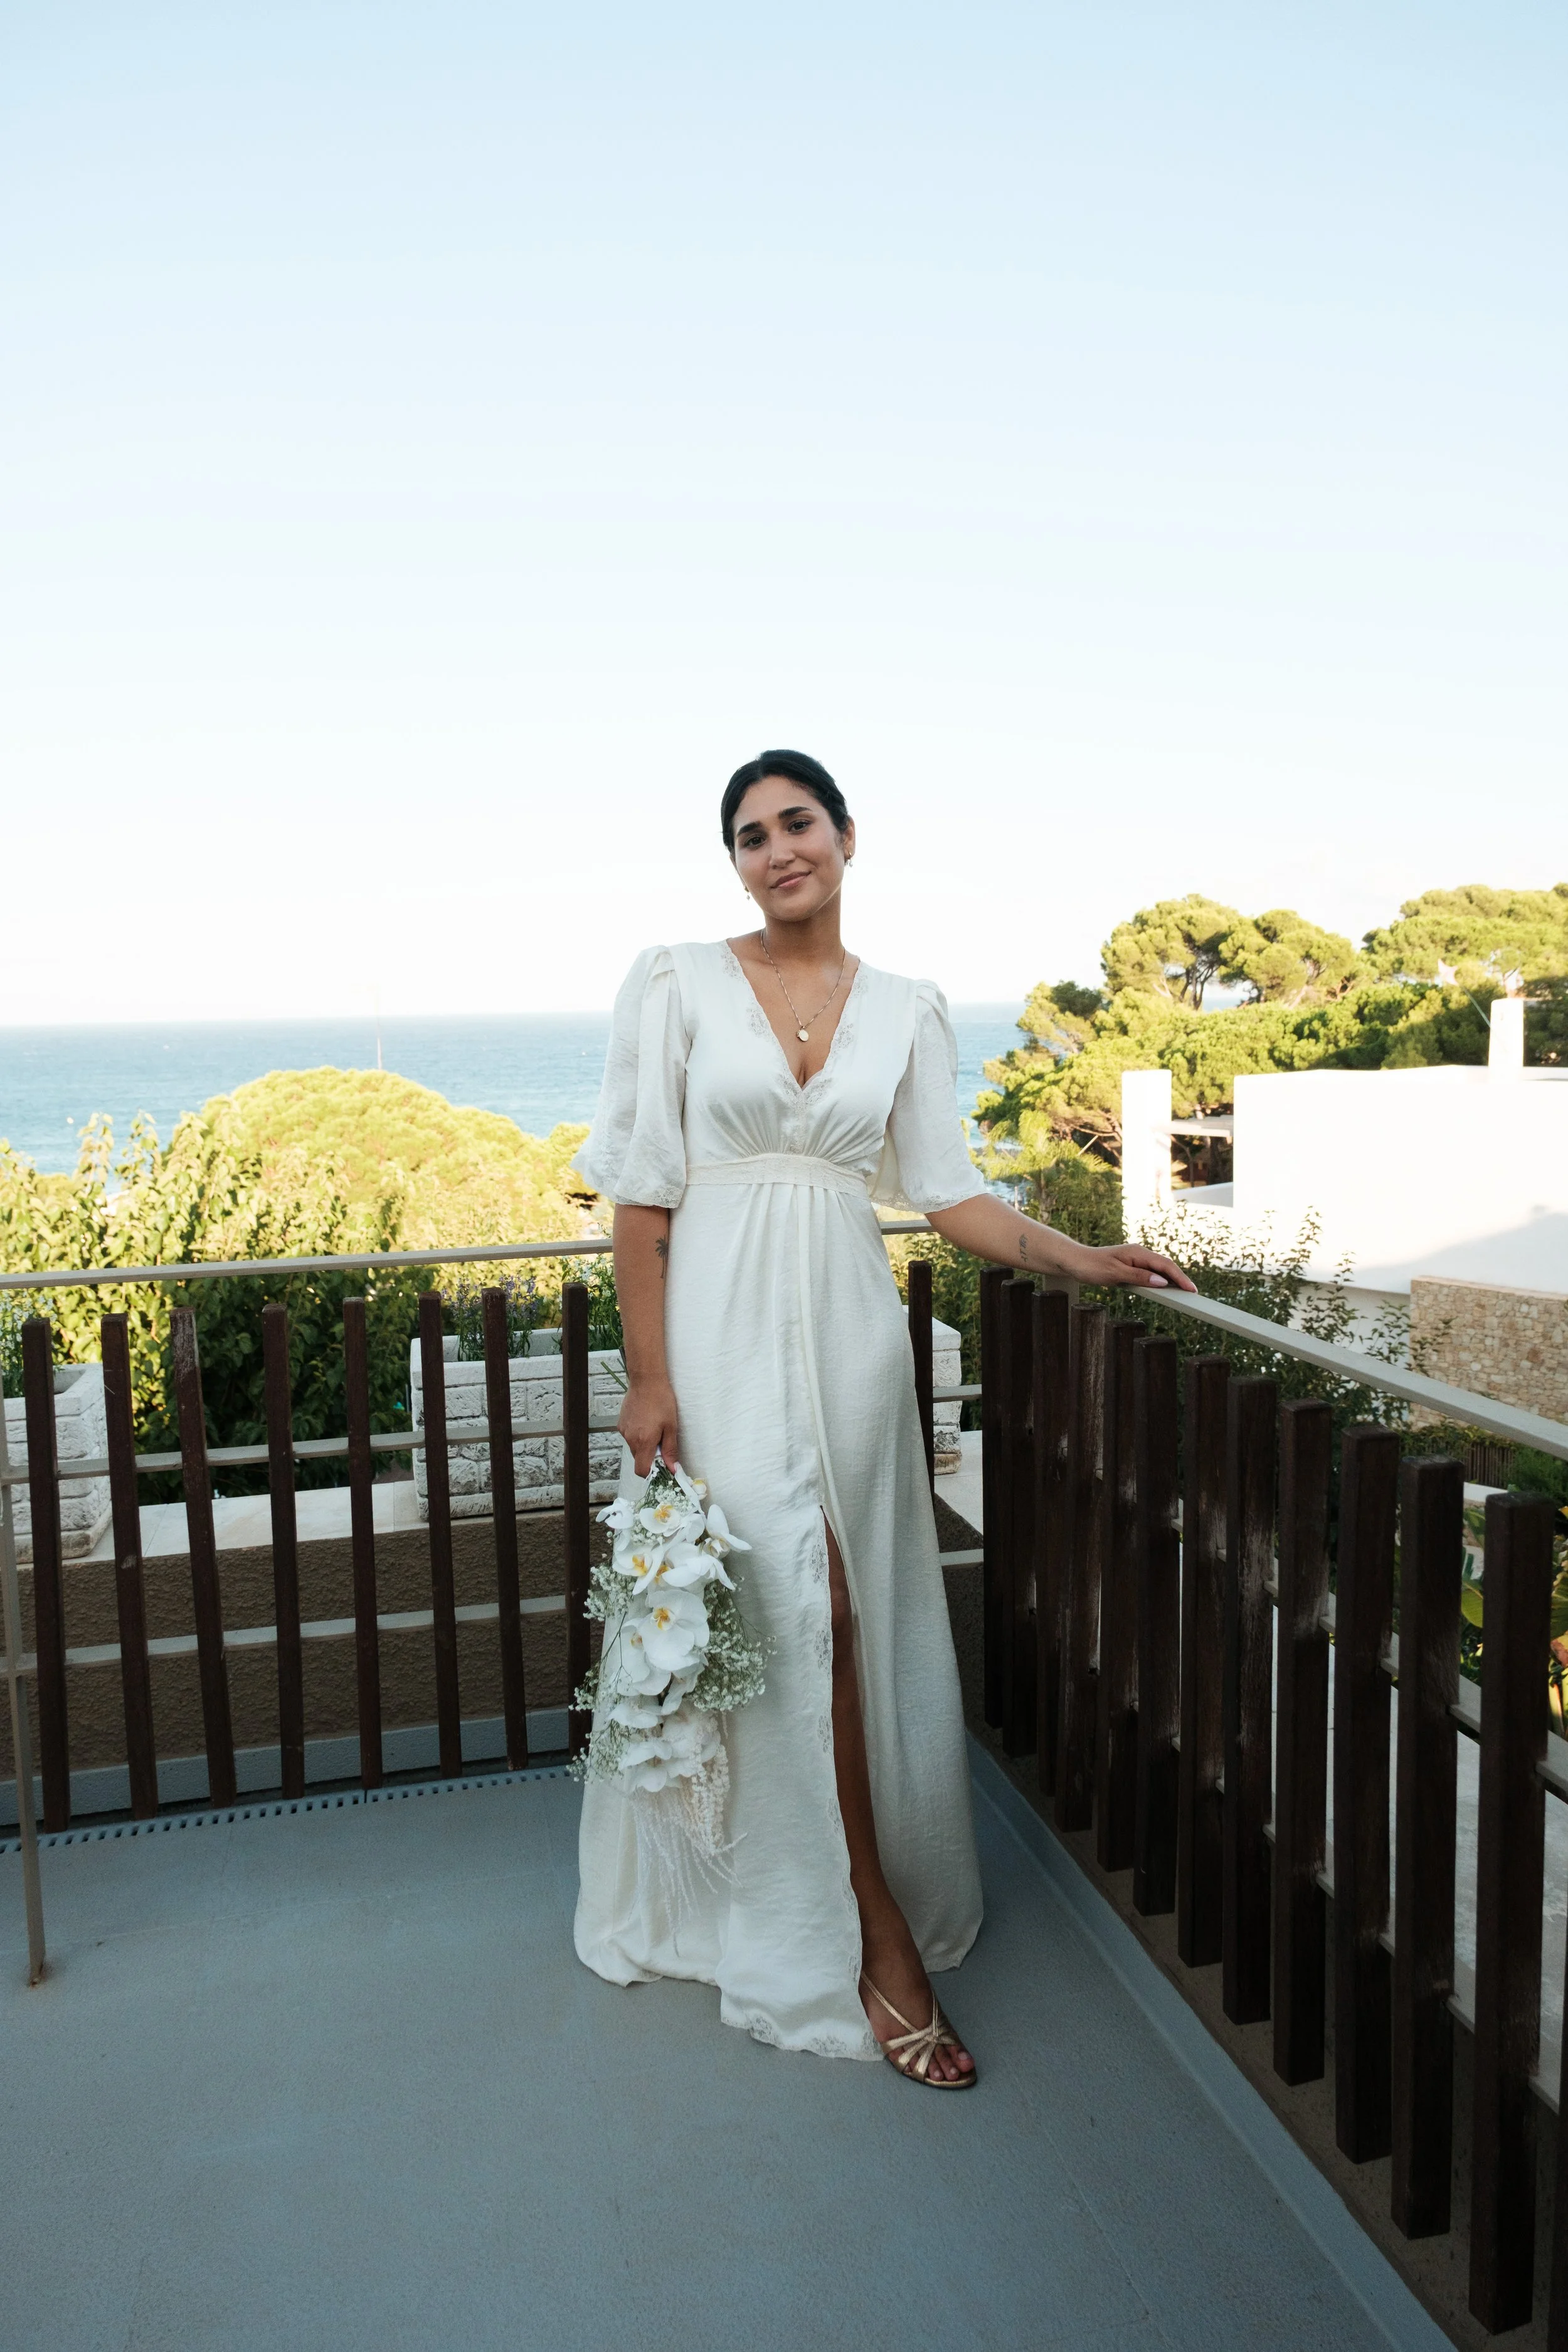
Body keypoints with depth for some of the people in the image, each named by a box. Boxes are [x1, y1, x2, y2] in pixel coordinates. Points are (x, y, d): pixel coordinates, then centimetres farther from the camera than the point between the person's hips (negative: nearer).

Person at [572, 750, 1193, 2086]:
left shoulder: (907, 1012, 8)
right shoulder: (679, 986, -2)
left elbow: (945, 1190, 5)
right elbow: (642, 1193, -4)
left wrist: (1082, 1259, -9)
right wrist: (648, 1377, -9)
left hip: (848, 1326, 3)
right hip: (725, 1326, -3)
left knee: (848, 1617, 7)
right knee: (793, 1612, -4)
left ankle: (832, 1902, 30)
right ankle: (877, 1940, 10)